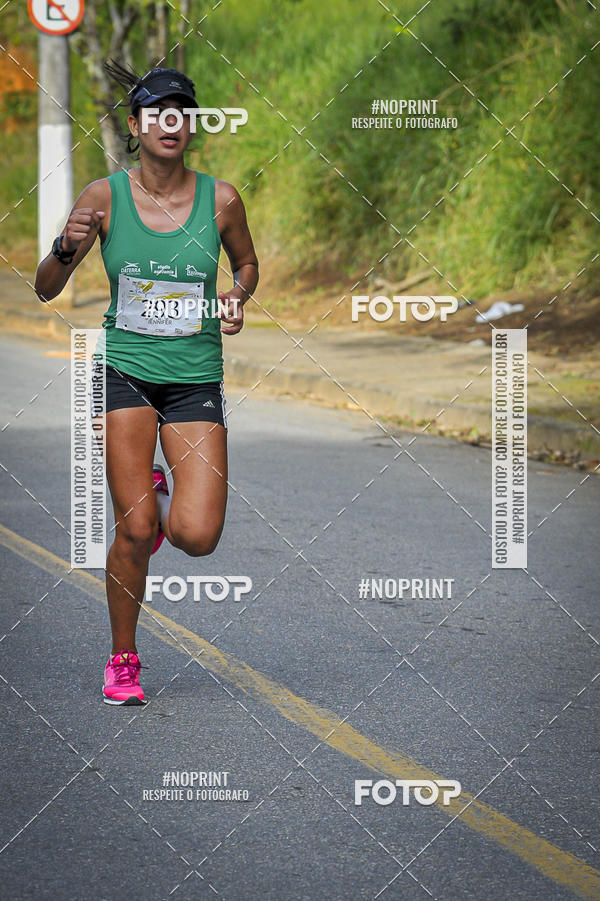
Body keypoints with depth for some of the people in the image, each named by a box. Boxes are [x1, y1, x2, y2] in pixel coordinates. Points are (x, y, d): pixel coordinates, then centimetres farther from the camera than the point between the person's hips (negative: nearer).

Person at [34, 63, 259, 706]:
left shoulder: (220, 199, -3)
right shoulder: (106, 196, -5)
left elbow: (247, 264, 17)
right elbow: (45, 290, -1)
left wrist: (237, 298, -4)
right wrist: (66, 249, -21)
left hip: (196, 377, 1)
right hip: (125, 370, -1)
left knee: (197, 537, -11)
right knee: (135, 530, -10)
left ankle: (160, 494, 25)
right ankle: (123, 660, 12)